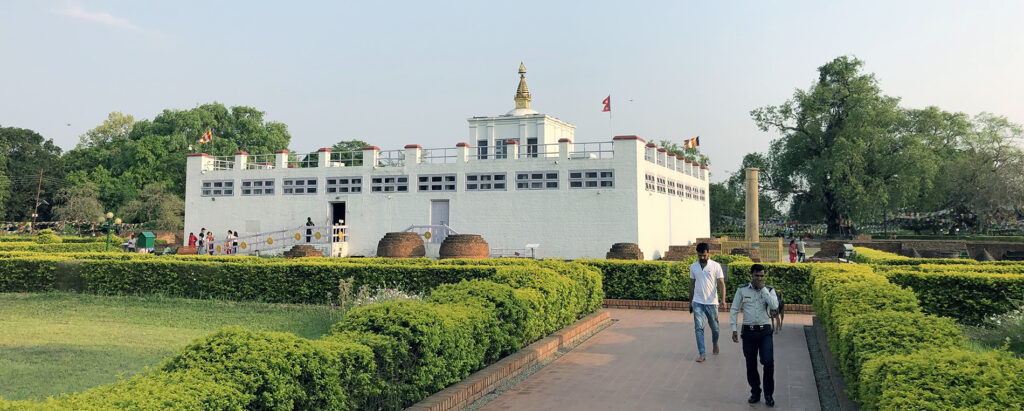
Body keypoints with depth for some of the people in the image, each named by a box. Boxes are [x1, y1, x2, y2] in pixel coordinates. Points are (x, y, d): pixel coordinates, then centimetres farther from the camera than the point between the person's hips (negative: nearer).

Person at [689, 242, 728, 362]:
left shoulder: (716, 266, -5)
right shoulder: (693, 266, 5)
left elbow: (721, 283, -8)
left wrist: (723, 299, -22)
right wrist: (690, 301, 16)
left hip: (712, 302, -1)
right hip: (697, 302, 2)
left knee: (714, 327, 13)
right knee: (699, 328, -7)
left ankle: (715, 343, 43)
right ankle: (702, 353, -5)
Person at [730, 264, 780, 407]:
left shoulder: (769, 290, 3)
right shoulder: (742, 290, 2)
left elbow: (774, 306, -16)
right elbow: (734, 310, 5)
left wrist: (763, 289, -14)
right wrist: (734, 330, 0)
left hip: (765, 331, -1)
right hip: (748, 331, 1)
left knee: (768, 362, -11)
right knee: (751, 364, 8)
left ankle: (769, 395, 6)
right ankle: (755, 393, 25)